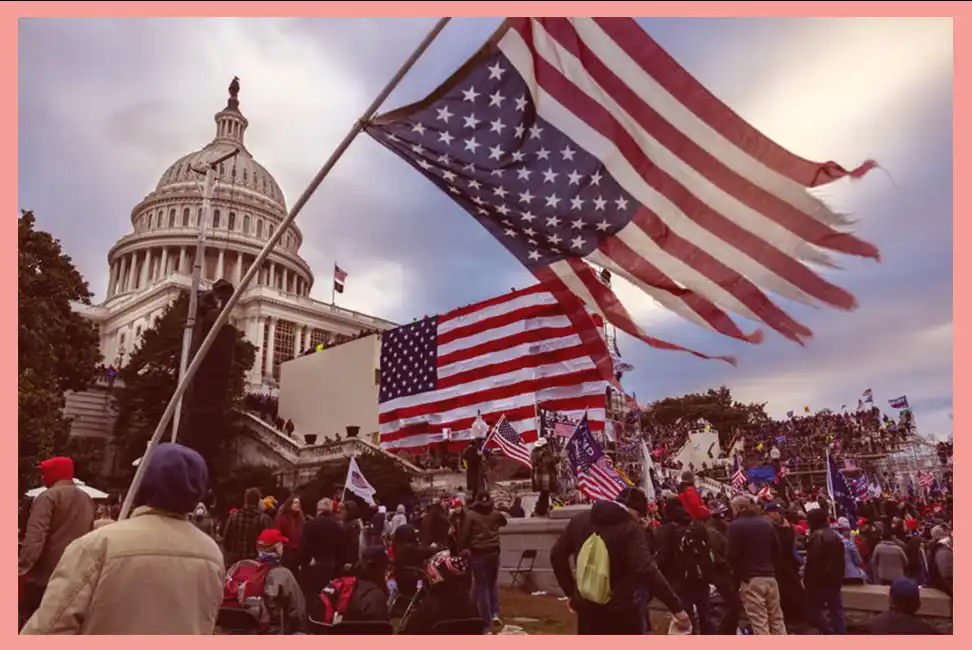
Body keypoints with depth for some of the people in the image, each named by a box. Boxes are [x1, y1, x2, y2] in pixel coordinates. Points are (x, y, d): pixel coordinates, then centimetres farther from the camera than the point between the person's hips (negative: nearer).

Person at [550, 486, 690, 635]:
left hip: (587, 606, 5)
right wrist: (677, 608, -23)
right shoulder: (629, 528, -15)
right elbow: (646, 570, -25)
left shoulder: (580, 520, 3)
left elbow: (557, 555, 7)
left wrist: (570, 592, 15)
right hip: (621, 609, -5)